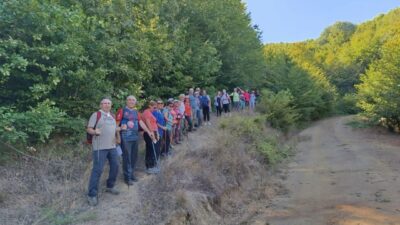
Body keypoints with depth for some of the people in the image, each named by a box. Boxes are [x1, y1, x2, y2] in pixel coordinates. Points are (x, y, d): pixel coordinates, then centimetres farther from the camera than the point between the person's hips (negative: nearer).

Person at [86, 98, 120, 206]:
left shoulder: (112, 116, 17)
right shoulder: (96, 114, -4)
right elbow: (88, 129, -8)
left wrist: (120, 129, 8)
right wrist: (95, 131, -27)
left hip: (112, 146, 7)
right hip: (100, 147, -7)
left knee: (115, 166, 12)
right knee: (97, 170, -9)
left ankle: (110, 186, 32)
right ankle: (92, 195, -1)